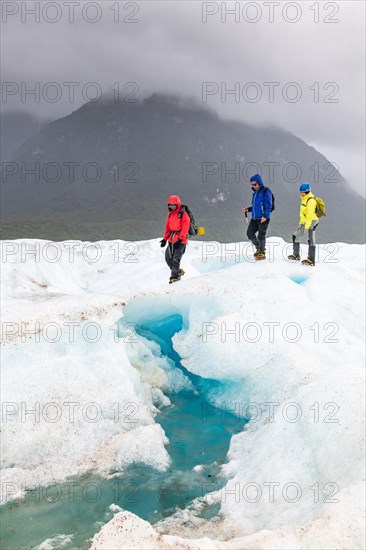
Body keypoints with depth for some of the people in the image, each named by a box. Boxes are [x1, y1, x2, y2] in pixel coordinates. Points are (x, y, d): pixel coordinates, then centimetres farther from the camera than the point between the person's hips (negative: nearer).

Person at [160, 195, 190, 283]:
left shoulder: (183, 214, -7)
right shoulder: (170, 214, 15)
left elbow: (185, 228, -14)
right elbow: (167, 227, 21)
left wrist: (181, 238, -21)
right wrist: (165, 239, 17)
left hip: (180, 240, -7)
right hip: (171, 239, 7)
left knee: (176, 259, -11)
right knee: (168, 258, 4)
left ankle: (175, 276, -2)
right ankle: (178, 271, 21)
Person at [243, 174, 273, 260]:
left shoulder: (266, 191, -5)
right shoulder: (255, 193, 19)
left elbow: (268, 205, -11)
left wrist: (265, 216, -20)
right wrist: (248, 209, 9)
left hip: (263, 218, -8)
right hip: (254, 218, 8)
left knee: (261, 235, -5)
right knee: (250, 233, 3)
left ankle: (262, 253, 7)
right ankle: (259, 248, 20)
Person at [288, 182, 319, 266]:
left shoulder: (311, 200, -18)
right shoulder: (304, 199, 13)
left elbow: (310, 214, -23)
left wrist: (306, 226, -26)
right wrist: (301, 222, 20)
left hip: (311, 221, -11)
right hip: (304, 221, 11)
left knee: (310, 240, -12)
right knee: (295, 236, 16)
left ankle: (311, 260, -14)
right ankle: (296, 255, 28)